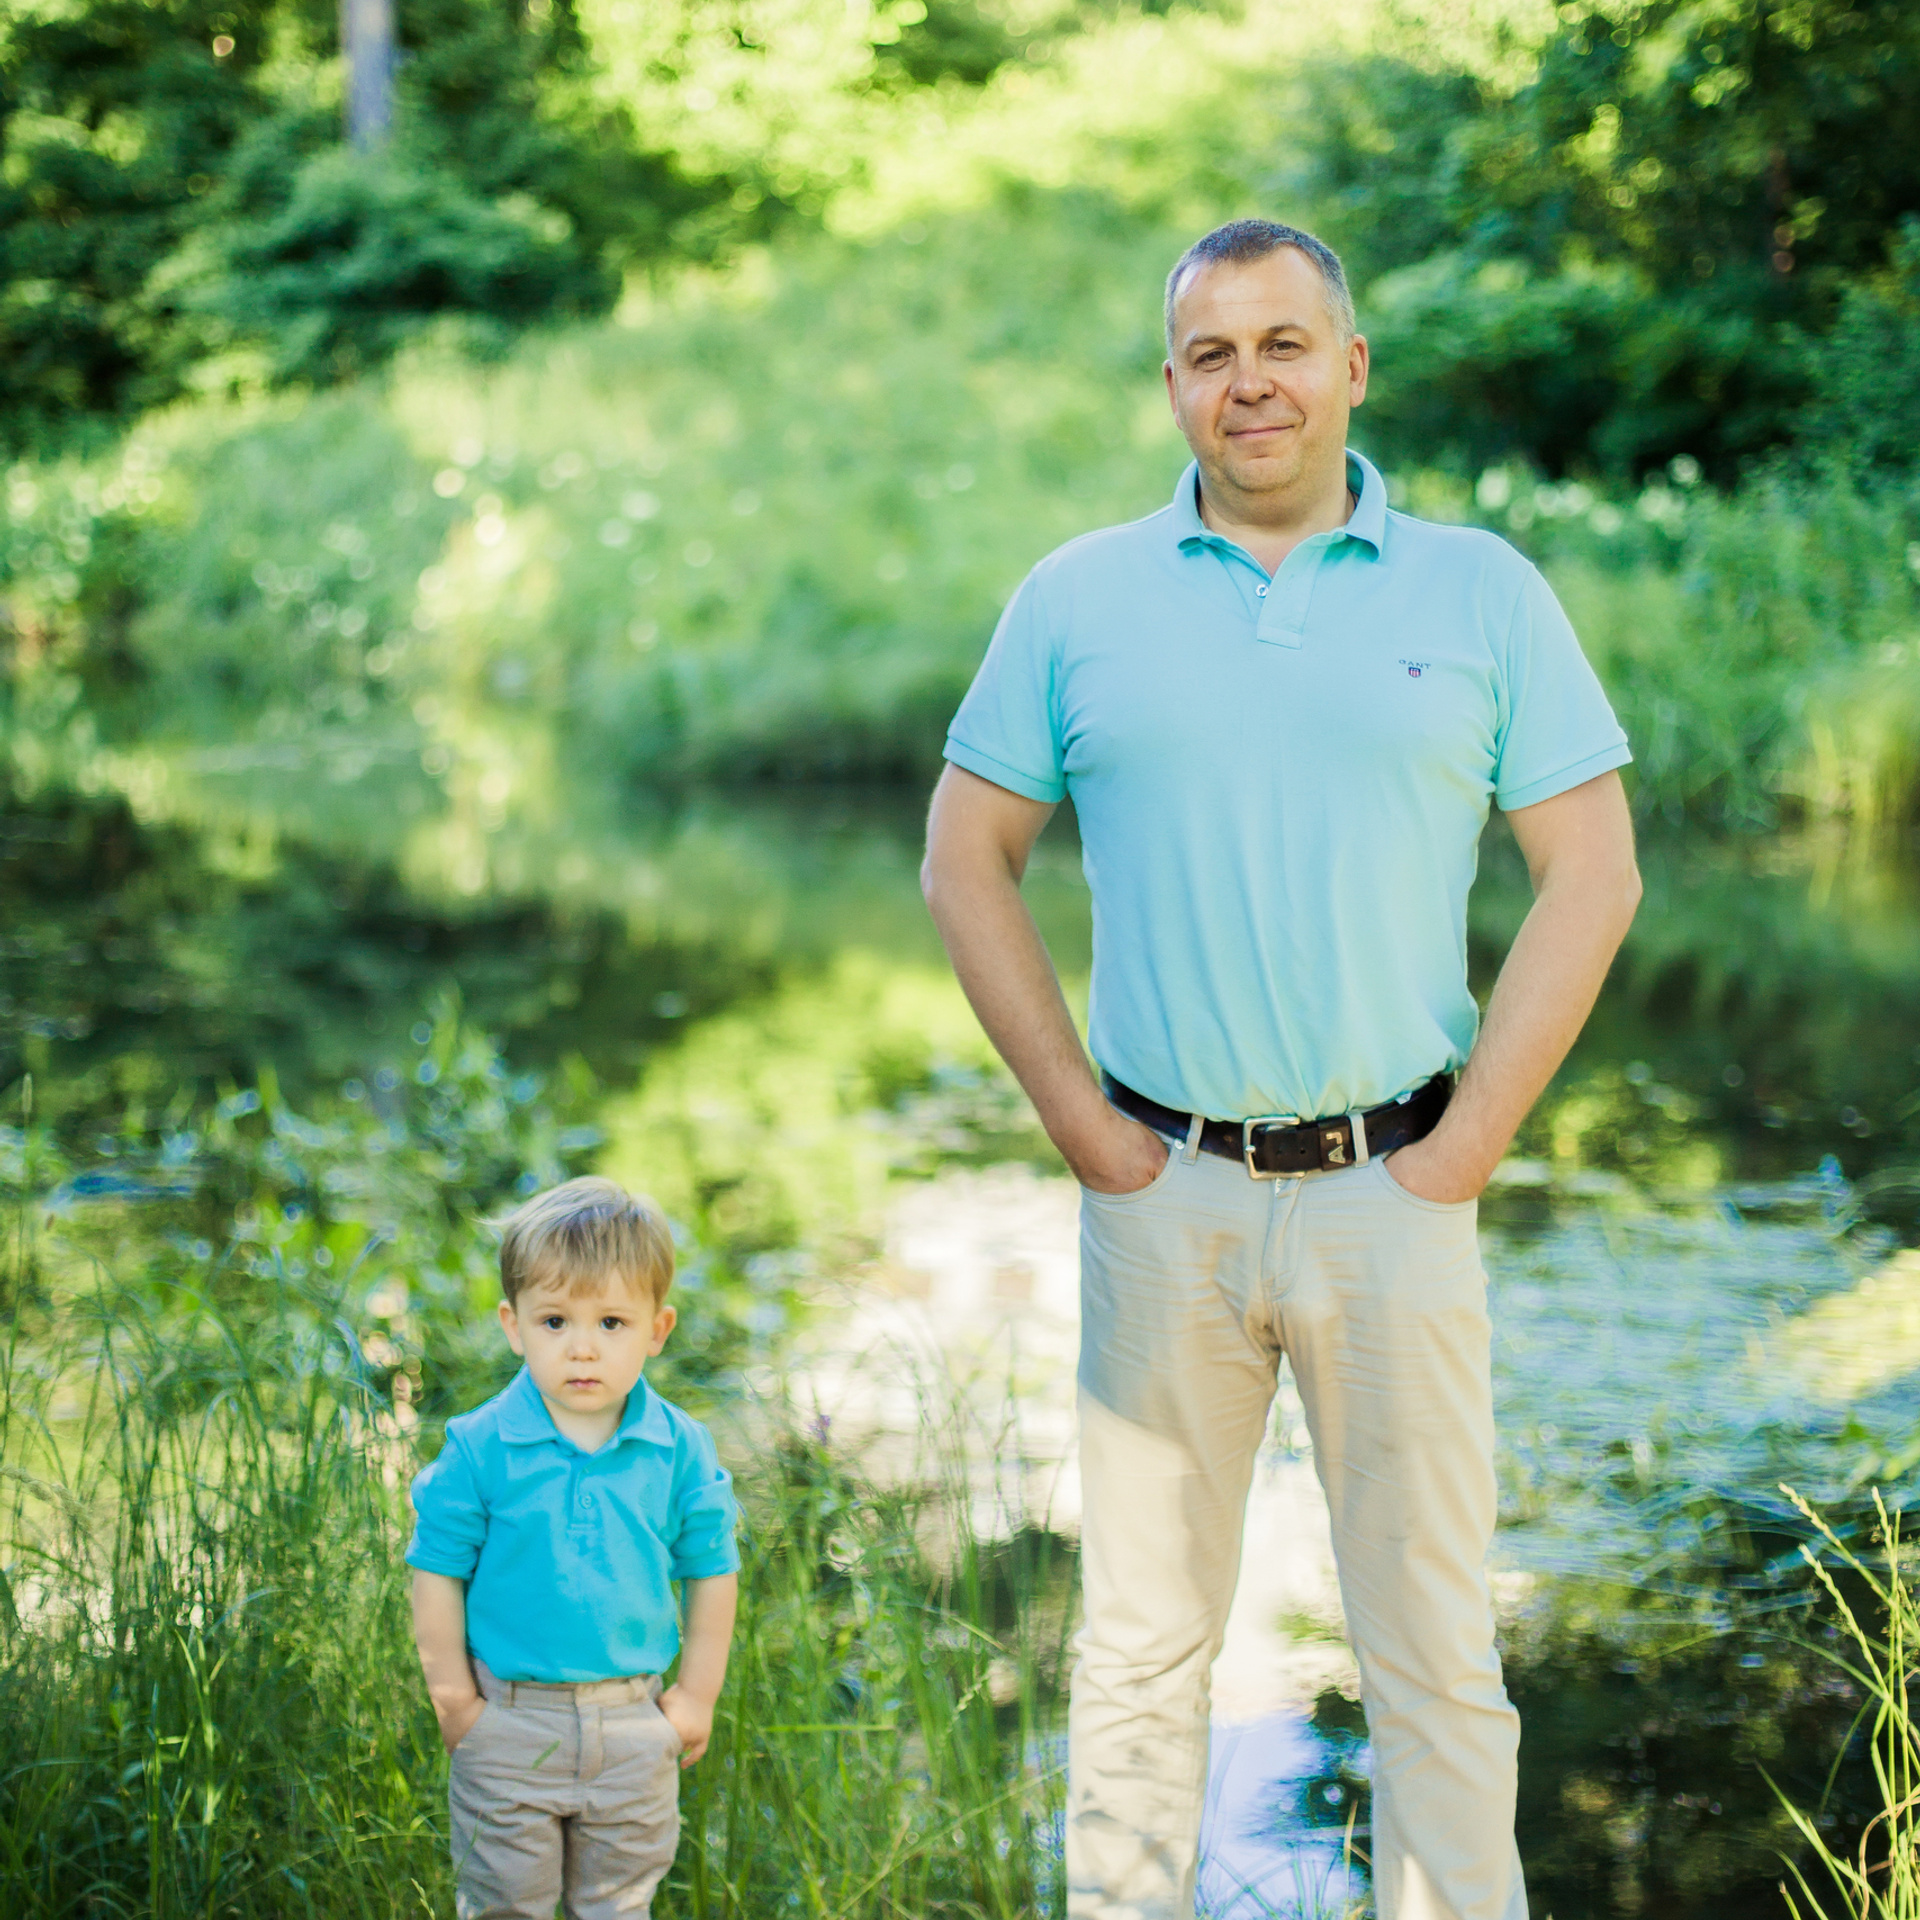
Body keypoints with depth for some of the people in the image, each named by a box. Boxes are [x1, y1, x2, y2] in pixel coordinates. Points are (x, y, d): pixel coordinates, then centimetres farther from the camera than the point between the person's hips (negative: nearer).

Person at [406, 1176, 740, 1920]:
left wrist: (696, 1695, 3)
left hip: (633, 1730, 2)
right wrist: (453, 1697, -6)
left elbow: (712, 1570, 3)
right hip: (508, 1725, -1)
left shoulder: (680, 1450, -7)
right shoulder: (479, 1449, -12)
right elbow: (437, 1572, -6)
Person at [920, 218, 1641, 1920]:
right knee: (1143, 1643, 8)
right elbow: (966, 861, 7)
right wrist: (1083, 1126, -1)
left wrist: (1469, 1143, -5)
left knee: (1434, 1642, 5)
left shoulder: (1479, 592, 3)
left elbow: (1593, 875, 2)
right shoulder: (1078, 600, 5)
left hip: (1394, 1193, 0)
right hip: (1165, 1195, 1)